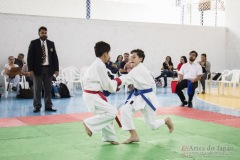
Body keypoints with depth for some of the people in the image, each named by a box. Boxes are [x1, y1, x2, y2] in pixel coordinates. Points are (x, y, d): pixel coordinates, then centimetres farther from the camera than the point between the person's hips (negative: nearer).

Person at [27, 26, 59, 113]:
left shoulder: (51, 43, 9)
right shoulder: (34, 43, 1)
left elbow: (55, 57, 8)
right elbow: (30, 57, -2)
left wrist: (56, 69, 1)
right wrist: (30, 69, -10)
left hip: (48, 69, 3)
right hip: (38, 69, -2)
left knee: (48, 89, 5)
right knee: (37, 89, 2)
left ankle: (48, 106, 10)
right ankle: (37, 106, 9)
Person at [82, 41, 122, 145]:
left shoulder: (95, 64, 14)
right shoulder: (100, 65, -16)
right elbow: (107, 85, -15)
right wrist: (117, 81, 3)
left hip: (91, 94, 10)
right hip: (93, 96, -10)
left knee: (106, 113, 18)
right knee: (112, 112, -14)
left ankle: (109, 137, 30)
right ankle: (89, 123, -9)